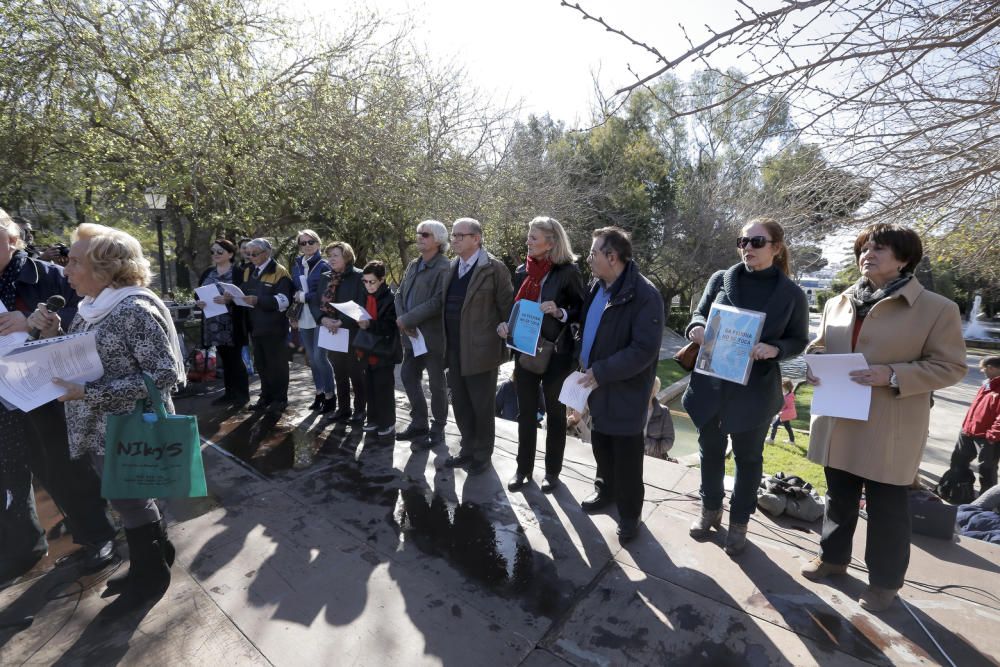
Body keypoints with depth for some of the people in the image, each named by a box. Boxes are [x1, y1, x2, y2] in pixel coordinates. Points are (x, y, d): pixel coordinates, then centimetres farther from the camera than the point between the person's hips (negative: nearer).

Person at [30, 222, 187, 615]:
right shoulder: (89, 309, 7)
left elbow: (165, 374, -24)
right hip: (99, 431, 8)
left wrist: (91, 393, -26)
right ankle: (156, 552, 41)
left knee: (131, 502, 9)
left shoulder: (134, 310, -21)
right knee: (129, 499, 21)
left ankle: (150, 575, 30)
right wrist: (51, 335, -3)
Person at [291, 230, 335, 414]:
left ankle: (330, 395, 5)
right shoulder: (296, 266, 12)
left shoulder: (324, 265, -6)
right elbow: (294, 291, 17)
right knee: (312, 358, 12)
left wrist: (304, 297, -11)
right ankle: (319, 392, 24)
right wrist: (294, 313, 6)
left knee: (320, 357, -9)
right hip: (303, 319, 6)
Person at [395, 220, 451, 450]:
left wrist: (407, 320, -20)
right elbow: (400, 294, 11)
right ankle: (419, 423, 31)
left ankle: (437, 430, 21)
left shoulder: (444, 267, -13)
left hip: (433, 336, -8)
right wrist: (402, 319, -8)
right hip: (412, 335, 8)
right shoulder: (413, 265, 14)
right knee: (408, 376, 15)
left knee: (436, 383, 5)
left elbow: (438, 301, -23)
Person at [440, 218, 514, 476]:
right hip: (455, 351, 7)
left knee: (482, 407, 8)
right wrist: (446, 342, 11)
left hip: (480, 351, -7)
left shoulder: (494, 268, -11)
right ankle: (468, 450, 35)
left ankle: (483, 455, 26)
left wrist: (504, 343, -5)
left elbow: (507, 308, -9)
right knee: (460, 405, 17)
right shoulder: (452, 267, 10)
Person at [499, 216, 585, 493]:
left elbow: (582, 311, -7)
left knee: (555, 413, 11)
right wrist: (504, 324, -4)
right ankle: (523, 468, 26)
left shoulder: (568, 271, -10)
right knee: (526, 412, 11)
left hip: (556, 353, -4)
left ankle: (552, 471, 26)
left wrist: (560, 312, -25)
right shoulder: (522, 271, 6)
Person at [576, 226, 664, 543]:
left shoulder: (644, 295, -21)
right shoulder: (598, 287, 5)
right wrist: (583, 361, 5)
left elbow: (644, 350, -26)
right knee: (601, 445, 23)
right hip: (597, 385, 8)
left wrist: (601, 372, -24)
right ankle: (605, 489, 45)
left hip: (625, 390, -7)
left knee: (625, 455, 8)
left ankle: (629, 513, 27)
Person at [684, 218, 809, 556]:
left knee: (748, 456, 13)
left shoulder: (792, 294, -4)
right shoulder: (720, 279, 0)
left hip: (755, 389, -2)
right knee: (710, 449, 16)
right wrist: (696, 328, -16)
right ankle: (710, 509, 38)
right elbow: (699, 314, 8)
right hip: (710, 382, 2)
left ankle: (739, 522, 33)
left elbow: (799, 340, 2)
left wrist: (774, 349, -20)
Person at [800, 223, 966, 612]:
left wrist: (893, 375, -22)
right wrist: (813, 366, -5)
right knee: (838, 498, 19)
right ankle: (833, 557, 39)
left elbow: (950, 367, -7)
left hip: (889, 431, -4)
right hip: (839, 424, 5)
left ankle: (884, 581, 29)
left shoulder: (937, 309, -7)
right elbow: (819, 347, 17)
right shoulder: (838, 304, 7)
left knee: (886, 508, 10)